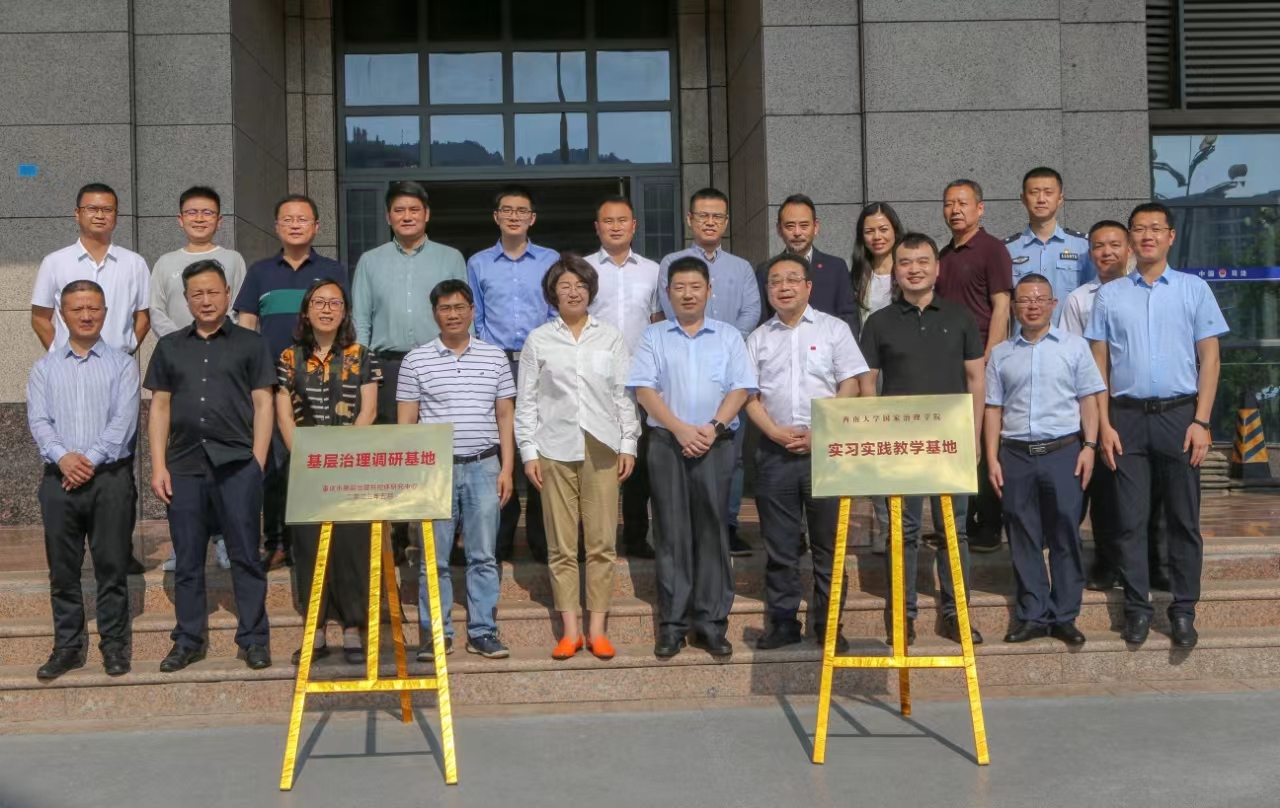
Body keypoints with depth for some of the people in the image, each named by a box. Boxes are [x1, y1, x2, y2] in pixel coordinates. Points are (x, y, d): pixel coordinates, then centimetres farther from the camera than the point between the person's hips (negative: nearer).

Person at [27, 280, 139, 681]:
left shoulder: (122, 364, 5)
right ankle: (67, 646, 16)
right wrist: (62, 457, -16)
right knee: (62, 568, 7)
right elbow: (38, 420, 1)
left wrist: (92, 459, -15)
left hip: (111, 477, -2)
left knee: (112, 565, 2)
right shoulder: (44, 368, 11)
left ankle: (114, 644, 11)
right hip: (59, 479, 2)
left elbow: (124, 419, -6)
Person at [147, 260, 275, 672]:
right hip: (184, 465, 3)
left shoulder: (250, 344, 7)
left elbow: (263, 405, 3)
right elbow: (159, 407, 11)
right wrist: (158, 466, 2)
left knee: (245, 555, 1)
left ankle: (254, 638, 8)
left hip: (237, 464, -2)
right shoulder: (170, 347, 14)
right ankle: (188, 639, 17)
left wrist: (257, 462, -6)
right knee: (187, 558, 8)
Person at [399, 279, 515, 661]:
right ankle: (435, 632, 13)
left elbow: (505, 417, 9)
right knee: (433, 558, 3)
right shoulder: (416, 361, 4)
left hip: (484, 466, 1)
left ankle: (482, 632, 12)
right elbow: (406, 422, 4)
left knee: (483, 556, 4)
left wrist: (506, 468, 2)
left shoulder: (495, 357, 8)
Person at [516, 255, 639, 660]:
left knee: (602, 541, 0)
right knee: (561, 545, 1)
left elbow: (624, 395, 9)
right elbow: (526, 400, 6)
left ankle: (597, 630, 7)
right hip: (556, 449, 0)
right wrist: (528, 451, 0)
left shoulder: (611, 337, 10)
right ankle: (570, 631, 8)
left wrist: (628, 444, 3)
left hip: (601, 448, 1)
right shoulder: (538, 340, 7)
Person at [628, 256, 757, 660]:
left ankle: (711, 622, 6)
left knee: (712, 531, 1)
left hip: (715, 443, 0)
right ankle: (672, 623, 5)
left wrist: (713, 428, -12)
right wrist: (680, 429, -12)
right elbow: (644, 389, 0)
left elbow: (740, 389, 3)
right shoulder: (654, 336, 10)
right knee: (672, 532, 1)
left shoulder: (728, 336, 11)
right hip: (667, 443, 0)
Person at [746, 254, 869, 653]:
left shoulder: (833, 329, 5)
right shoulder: (758, 338, 12)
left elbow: (849, 386, -1)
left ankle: (829, 625, 9)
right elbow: (749, 396, 8)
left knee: (829, 542, 1)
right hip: (775, 451, 2)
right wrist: (775, 432, -8)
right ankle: (782, 623, 13)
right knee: (779, 545, 5)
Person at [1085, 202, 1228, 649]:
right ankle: (1136, 607, 12)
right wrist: (1104, 425, -1)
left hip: (1179, 414, 0)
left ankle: (1183, 609, 13)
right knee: (1131, 519, 4)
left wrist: (1201, 422, -5)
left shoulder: (1194, 289, 5)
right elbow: (1099, 364, 7)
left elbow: (1209, 359, 3)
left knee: (1184, 519, 4)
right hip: (1127, 416, 1)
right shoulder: (1109, 295, 7)